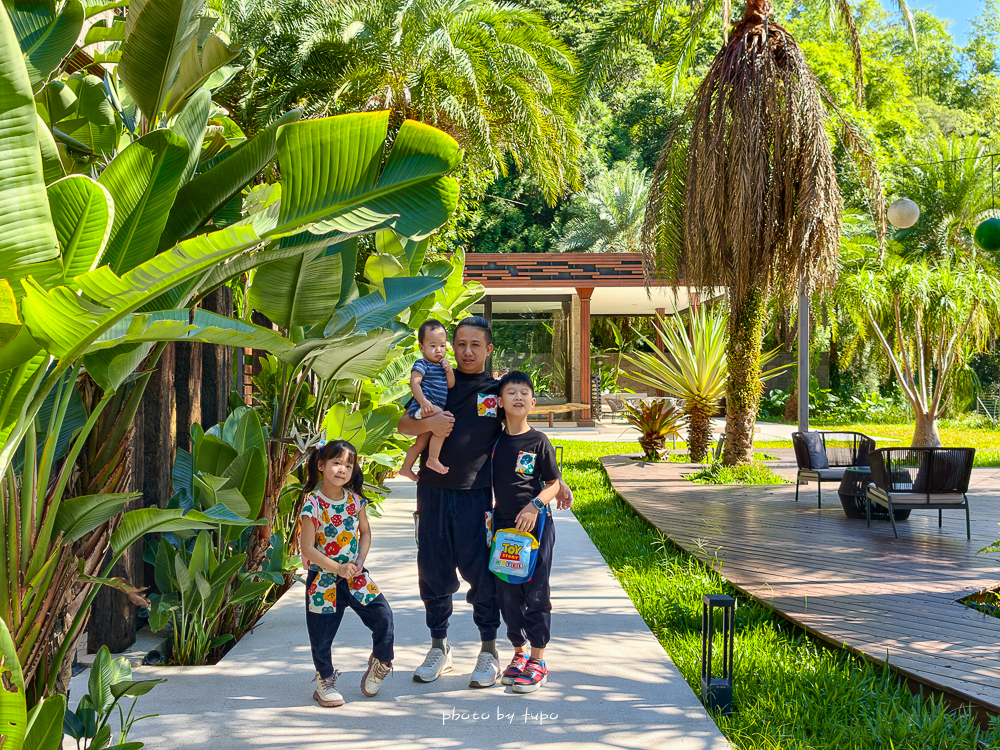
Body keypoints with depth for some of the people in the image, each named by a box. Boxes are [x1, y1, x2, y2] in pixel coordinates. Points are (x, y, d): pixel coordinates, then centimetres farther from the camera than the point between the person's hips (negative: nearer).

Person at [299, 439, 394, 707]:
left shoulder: (355, 500, -1)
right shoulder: (313, 505, -15)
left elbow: (365, 532, 12)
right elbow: (307, 548, -15)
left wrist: (360, 560, -5)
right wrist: (338, 568, -19)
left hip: (355, 575, 4)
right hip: (323, 579, -3)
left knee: (383, 616, -7)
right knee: (322, 633, 4)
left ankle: (380, 663, 19)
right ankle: (325, 680, 26)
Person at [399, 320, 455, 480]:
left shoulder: (442, 365, 17)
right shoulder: (422, 365, -7)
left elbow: (450, 385, 14)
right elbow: (414, 383, -19)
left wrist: (449, 370, -4)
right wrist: (423, 401, -32)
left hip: (433, 409, 9)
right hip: (422, 407, -9)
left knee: (421, 442, 17)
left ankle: (406, 467, 33)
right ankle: (433, 459, -25)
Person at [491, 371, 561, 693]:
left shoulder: (539, 442, -5)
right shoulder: (494, 440, 5)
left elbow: (553, 483, -1)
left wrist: (535, 505, -16)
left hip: (536, 524, -4)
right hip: (503, 524, 4)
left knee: (535, 591, -1)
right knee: (507, 592, 9)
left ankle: (538, 661, 7)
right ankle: (519, 654, 24)